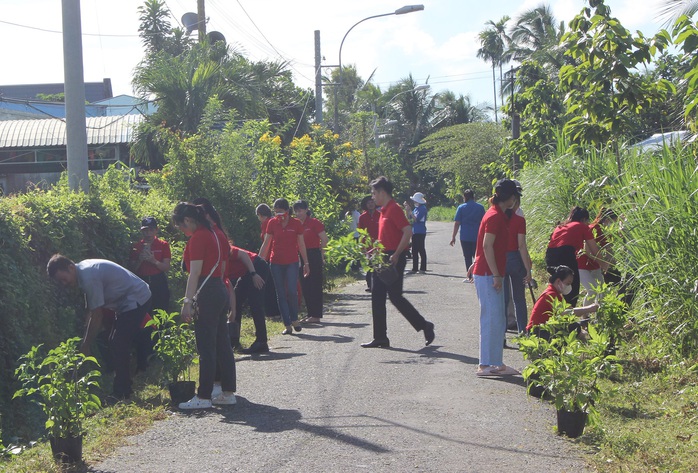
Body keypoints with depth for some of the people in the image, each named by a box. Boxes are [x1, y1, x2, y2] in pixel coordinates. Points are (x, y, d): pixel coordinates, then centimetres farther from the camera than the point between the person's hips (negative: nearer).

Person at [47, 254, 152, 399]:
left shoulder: (88, 277, -25)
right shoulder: (83, 271, 5)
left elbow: (96, 316, -21)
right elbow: (91, 311, 12)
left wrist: (85, 347, -14)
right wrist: (84, 342, 12)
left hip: (136, 300, -11)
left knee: (119, 347, -14)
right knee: (115, 345, 14)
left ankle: (121, 395, -10)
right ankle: (122, 391, 19)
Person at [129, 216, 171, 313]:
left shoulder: (163, 245, 4)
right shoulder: (136, 247, 9)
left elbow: (166, 268, -2)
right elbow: (132, 269, 7)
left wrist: (154, 261, -19)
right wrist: (140, 260, -12)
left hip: (159, 284, -1)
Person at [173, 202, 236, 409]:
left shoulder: (197, 238, -12)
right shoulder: (214, 235, 15)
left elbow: (195, 273, -18)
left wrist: (188, 301, -18)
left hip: (207, 294, -10)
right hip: (221, 291, 10)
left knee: (206, 347, -6)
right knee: (222, 344, 12)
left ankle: (203, 396, -2)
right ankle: (228, 392, 17)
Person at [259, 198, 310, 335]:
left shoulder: (296, 223, -2)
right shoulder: (272, 223, 2)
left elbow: (301, 245, 5)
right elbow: (266, 244, 5)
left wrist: (306, 263, 5)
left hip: (292, 262, -2)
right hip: (276, 263, 2)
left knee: (292, 291, -12)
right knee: (281, 294, 1)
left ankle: (294, 319, 11)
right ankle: (287, 325, 6)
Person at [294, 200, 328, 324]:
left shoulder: (314, 223, -9)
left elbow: (324, 239, -8)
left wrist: (319, 253, 0)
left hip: (314, 256, -7)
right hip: (302, 257, 7)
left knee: (315, 285, -4)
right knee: (305, 286, 9)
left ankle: (316, 315, -1)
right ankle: (310, 314, 16)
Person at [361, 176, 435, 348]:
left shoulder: (394, 209, -13)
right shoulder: (384, 211, 16)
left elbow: (408, 232, -22)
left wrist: (396, 255, -23)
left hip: (394, 260, -10)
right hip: (383, 259, 10)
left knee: (395, 296, -8)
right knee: (377, 297, 7)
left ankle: (424, 326, 6)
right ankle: (380, 338, 10)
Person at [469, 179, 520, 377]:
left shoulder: (497, 214, 15)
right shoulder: (495, 216, -15)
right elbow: (487, 246, -21)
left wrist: (476, 263, 28)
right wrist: (496, 275, -21)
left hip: (490, 274, 10)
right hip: (488, 274, -10)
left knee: (498, 321, 12)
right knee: (492, 319, -8)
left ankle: (496, 363, 17)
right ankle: (486, 365, -5)